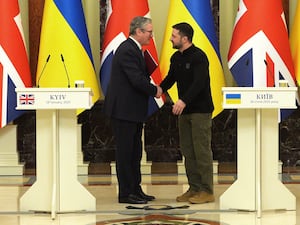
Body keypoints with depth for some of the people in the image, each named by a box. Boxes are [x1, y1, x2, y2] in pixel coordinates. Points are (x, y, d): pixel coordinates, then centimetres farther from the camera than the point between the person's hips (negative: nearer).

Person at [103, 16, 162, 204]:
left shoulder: (133, 49, 15)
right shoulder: (128, 50, -18)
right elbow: (137, 79, -23)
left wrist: (149, 68, -2)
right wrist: (155, 90, -10)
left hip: (133, 110, 11)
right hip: (124, 109, -11)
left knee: (135, 152, 14)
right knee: (125, 152, -4)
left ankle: (135, 189, 21)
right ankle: (126, 193, 1)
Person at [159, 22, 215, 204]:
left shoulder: (199, 57, -15)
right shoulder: (176, 58, 12)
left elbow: (199, 83, -25)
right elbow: (171, 78, 15)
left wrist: (184, 101, -38)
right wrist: (160, 89, -7)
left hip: (200, 110, -8)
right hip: (185, 110, 9)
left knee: (202, 150, -7)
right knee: (187, 150, 9)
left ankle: (207, 191, -2)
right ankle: (194, 188, 15)